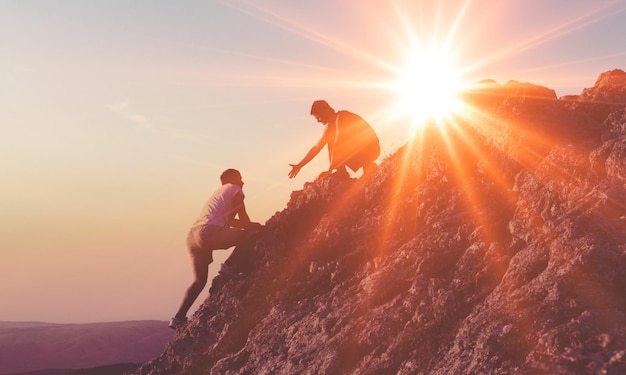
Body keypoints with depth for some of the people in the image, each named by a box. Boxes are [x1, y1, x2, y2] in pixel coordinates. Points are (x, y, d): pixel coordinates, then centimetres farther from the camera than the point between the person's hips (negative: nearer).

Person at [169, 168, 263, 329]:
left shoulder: (219, 193, 35)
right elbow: (243, 220, 3)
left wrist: (252, 225, 34)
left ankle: (179, 318, 7)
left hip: (192, 234, 9)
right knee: (251, 233, -1)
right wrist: (255, 227, 20)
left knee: (200, 280, 15)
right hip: (209, 232, -9)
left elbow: (230, 221, 37)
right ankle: (230, 265, -8)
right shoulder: (235, 189, 10)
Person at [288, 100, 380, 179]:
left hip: (371, 148, -9)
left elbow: (337, 146, -24)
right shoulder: (330, 128, 10)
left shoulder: (341, 118, -19)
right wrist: (299, 165, 12)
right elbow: (316, 148, 15)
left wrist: (330, 170, -23)